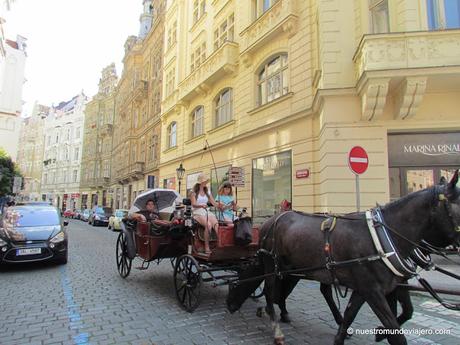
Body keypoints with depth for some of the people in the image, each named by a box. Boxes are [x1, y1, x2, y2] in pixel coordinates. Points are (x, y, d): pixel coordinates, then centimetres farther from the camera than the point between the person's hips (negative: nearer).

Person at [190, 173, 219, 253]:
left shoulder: (207, 191, 20)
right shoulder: (194, 191, 5)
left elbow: (214, 203, 12)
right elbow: (193, 204, -7)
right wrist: (201, 205, -28)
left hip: (207, 212, 4)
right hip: (198, 213, -4)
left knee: (216, 223, -29)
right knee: (208, 225, -33)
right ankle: (207, 247, -30)